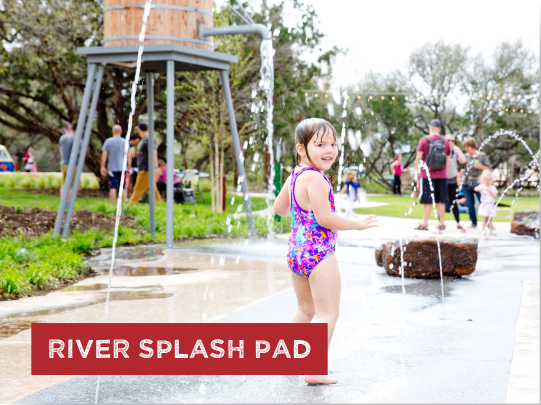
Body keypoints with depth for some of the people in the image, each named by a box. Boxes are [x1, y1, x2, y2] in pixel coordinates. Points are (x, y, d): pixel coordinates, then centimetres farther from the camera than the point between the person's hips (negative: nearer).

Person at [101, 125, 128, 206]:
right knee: (123, 188, 5)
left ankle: (113, 206, 0)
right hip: (123, 168, 1)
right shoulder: (125, 142, 2)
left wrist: (103, 167, 3)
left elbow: (104, 154, -2)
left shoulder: (108, 141, 0)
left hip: (112, 168, -1)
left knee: (113, 188, 1)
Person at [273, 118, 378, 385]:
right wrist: (357, 224, -11)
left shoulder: (294, 177, 8)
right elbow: (325, 218, -22)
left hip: (295, 251, 10)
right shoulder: (315, 178, -19)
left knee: (305, 309, 26)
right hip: (319, 253, -10)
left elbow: (279, 208, 21)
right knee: (328, 313, -3)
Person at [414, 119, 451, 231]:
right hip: (442, 176, 4)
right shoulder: (445, 142, 8)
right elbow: (448, 161, 13)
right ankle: (442, 224, 11)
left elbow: (418, 158, -5)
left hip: (427, 175, -4)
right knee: (441, 201, 8)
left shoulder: (424, 140, -5)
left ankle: (424, 224, 0)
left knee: (428, 201, -2)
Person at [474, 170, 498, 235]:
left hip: (491, 205, 2)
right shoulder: (482, 186, -4)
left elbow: (495, 196, 1)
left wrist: (490, 192, -14)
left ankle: (491, 231, 7)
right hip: (484, 205, -2)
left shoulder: (493, 188, 6)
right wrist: (483, 188, -38)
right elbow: (476, 189, -24)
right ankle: (483, 230, 0)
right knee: (485, 218, -4)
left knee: (490, 219, 4)